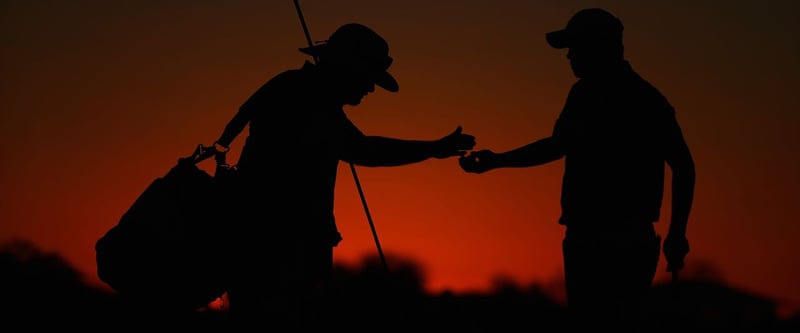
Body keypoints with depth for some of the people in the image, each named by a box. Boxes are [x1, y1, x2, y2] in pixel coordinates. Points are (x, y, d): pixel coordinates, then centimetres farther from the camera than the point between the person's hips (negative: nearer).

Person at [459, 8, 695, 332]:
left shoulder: (644, 100, -10)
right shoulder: (583, 94, 11)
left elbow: (683, 166, -6)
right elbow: (556, 146, 26)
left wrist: (676, 233, -9)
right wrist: (497, 160, 20)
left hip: (625, 242, -7)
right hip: (583, 237, 8)